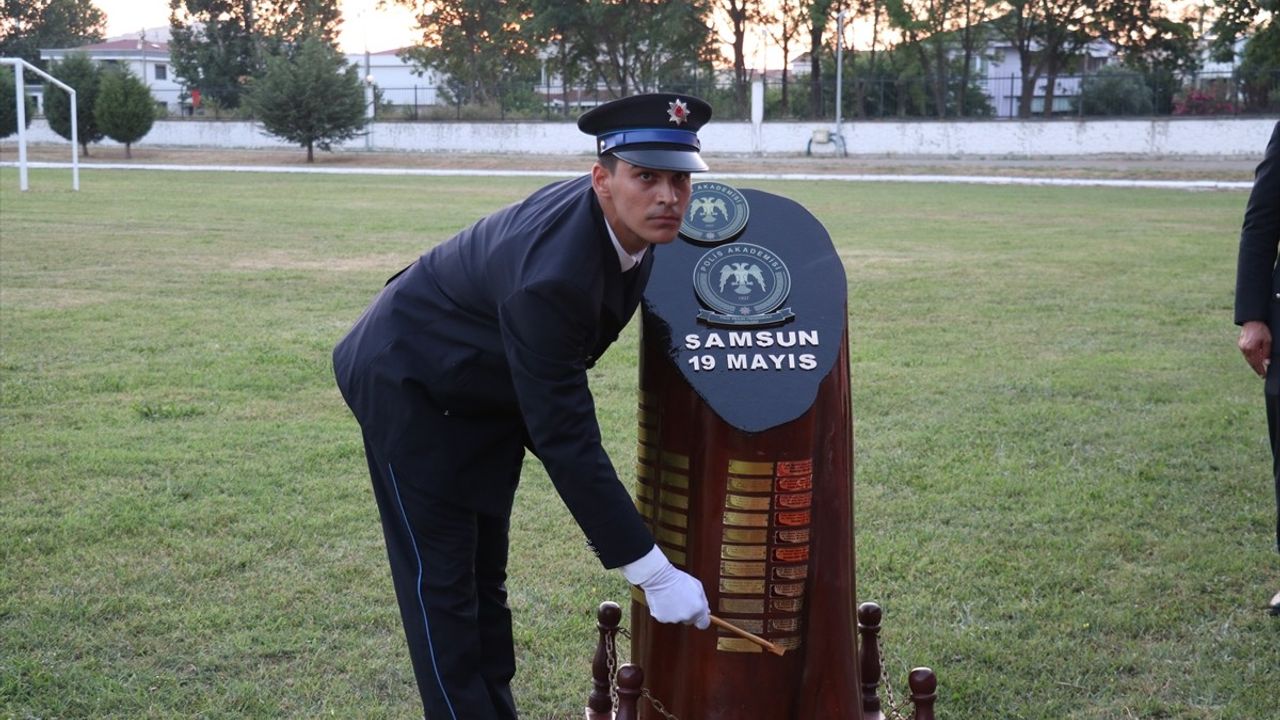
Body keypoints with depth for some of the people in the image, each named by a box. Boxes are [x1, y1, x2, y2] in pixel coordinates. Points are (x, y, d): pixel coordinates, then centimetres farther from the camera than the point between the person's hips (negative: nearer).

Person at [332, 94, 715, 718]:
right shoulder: (551, 279, -39)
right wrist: (653, 572, -32)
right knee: (440, 579, -3)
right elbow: (567, 443, -36)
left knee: (484, 573, 14)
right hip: (408, 382, -8)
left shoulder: (630, 221, -15)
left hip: (487, 390, 8)